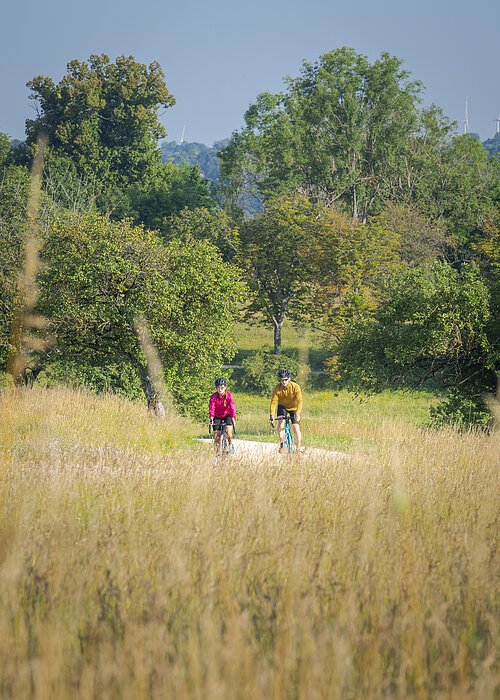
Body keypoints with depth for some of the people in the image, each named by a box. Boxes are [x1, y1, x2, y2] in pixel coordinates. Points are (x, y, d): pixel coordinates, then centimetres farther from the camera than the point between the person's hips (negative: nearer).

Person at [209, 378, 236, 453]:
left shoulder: (229, 395, -20)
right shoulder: (214, 397, -19)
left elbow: (232, 407, -29)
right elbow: (211, 409, -29)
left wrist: (233, 418, -42)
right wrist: (211, 419, -43)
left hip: (227, 415, -1)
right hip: (217, 416, 1)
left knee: (228, 431, -24)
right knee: (216, 436, -7)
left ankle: (231, 444, 2)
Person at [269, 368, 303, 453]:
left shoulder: (295, 387, -28)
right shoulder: (277, 388, -24)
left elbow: (299, 401, -33)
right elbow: (273, 402, -25)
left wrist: (298, 414, -46)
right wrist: (271, 416, -36)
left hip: (293, 407, -1)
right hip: (282, 406, 1)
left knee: (296, 428, -9)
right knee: (280, 423, -24)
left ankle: (298, 449, 2)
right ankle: (281, 443, -8)